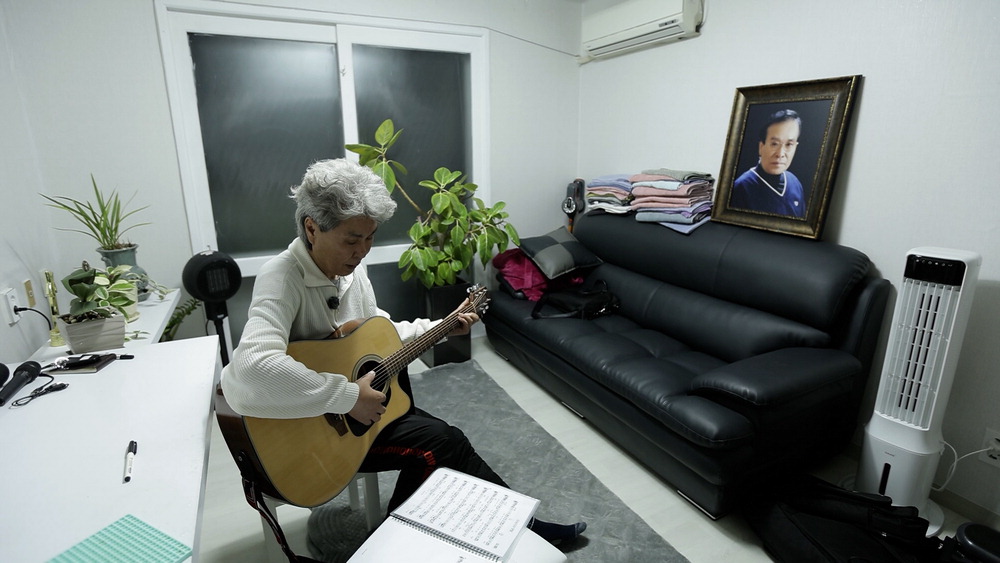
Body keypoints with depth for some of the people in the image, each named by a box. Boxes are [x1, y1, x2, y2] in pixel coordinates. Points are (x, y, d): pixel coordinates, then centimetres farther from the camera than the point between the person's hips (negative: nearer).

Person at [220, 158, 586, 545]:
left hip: (359, 407, 7)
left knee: (441, 441, -10)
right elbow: (252, 369, -42)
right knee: (439, 442, -17)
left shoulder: (351, 268, 0)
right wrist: (348, 396, -35)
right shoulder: (282, 278, -25)